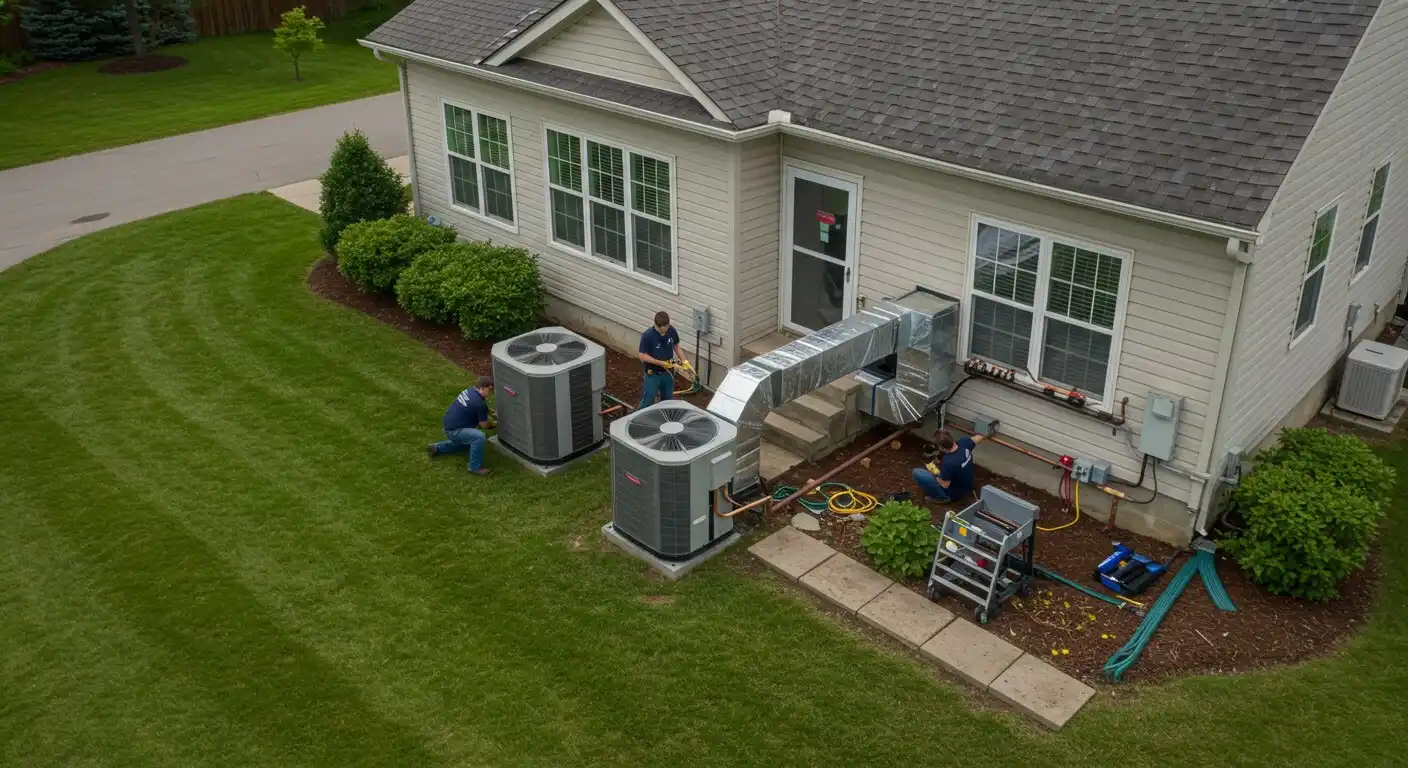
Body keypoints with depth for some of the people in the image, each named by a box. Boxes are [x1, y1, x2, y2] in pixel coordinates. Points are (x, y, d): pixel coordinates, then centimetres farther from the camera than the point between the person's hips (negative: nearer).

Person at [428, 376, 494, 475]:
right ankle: (475, 467, -18)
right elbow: (484, 425, -12)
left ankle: (437, 448, 34)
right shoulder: (479, 403, -24)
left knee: (468, 443, 34)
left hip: (450, 424, 10)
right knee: (479, 437, -30)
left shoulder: (470, 391, 3)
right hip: (453, 430, -10)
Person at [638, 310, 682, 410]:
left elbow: (676, 345, 8)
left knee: (667, 400, 20)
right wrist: (660, 362, -25)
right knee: (647, 401, 5)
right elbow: (643, 356, -20)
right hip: (653, 374, -5)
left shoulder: (672, 331, -10)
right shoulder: (647, 335, -25)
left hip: (668, 372, 5)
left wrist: (683, 360, -2)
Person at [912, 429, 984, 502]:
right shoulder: (963, 443, -19)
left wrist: (934, 473, -9)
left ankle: (942, 496, -5)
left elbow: (945, 485, -26)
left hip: (955, 494, -8)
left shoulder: (948, 462, -39)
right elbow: (979, 438, 2)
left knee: (917, 473, -17)